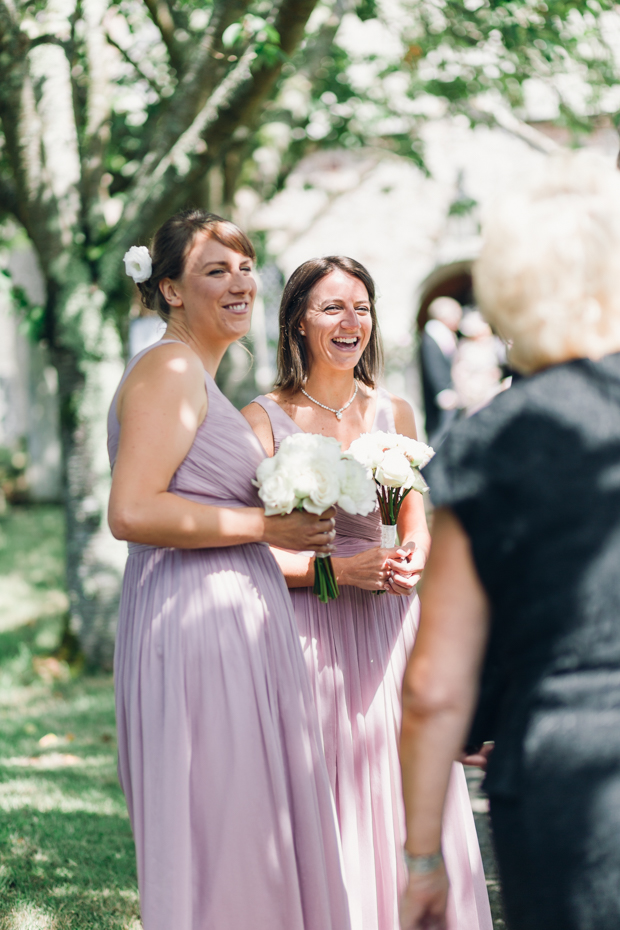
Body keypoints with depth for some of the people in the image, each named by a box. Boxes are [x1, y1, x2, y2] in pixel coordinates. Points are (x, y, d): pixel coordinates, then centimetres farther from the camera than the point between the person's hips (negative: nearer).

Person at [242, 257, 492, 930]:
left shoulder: (394, 413, 11)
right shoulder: (264, 417, -1)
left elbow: (416, 528, 15)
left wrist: (412, 560, -8)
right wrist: (335, 569, -16)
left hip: (388, 624, 3)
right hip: (306, 626, -3)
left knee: (403, 805, 2)